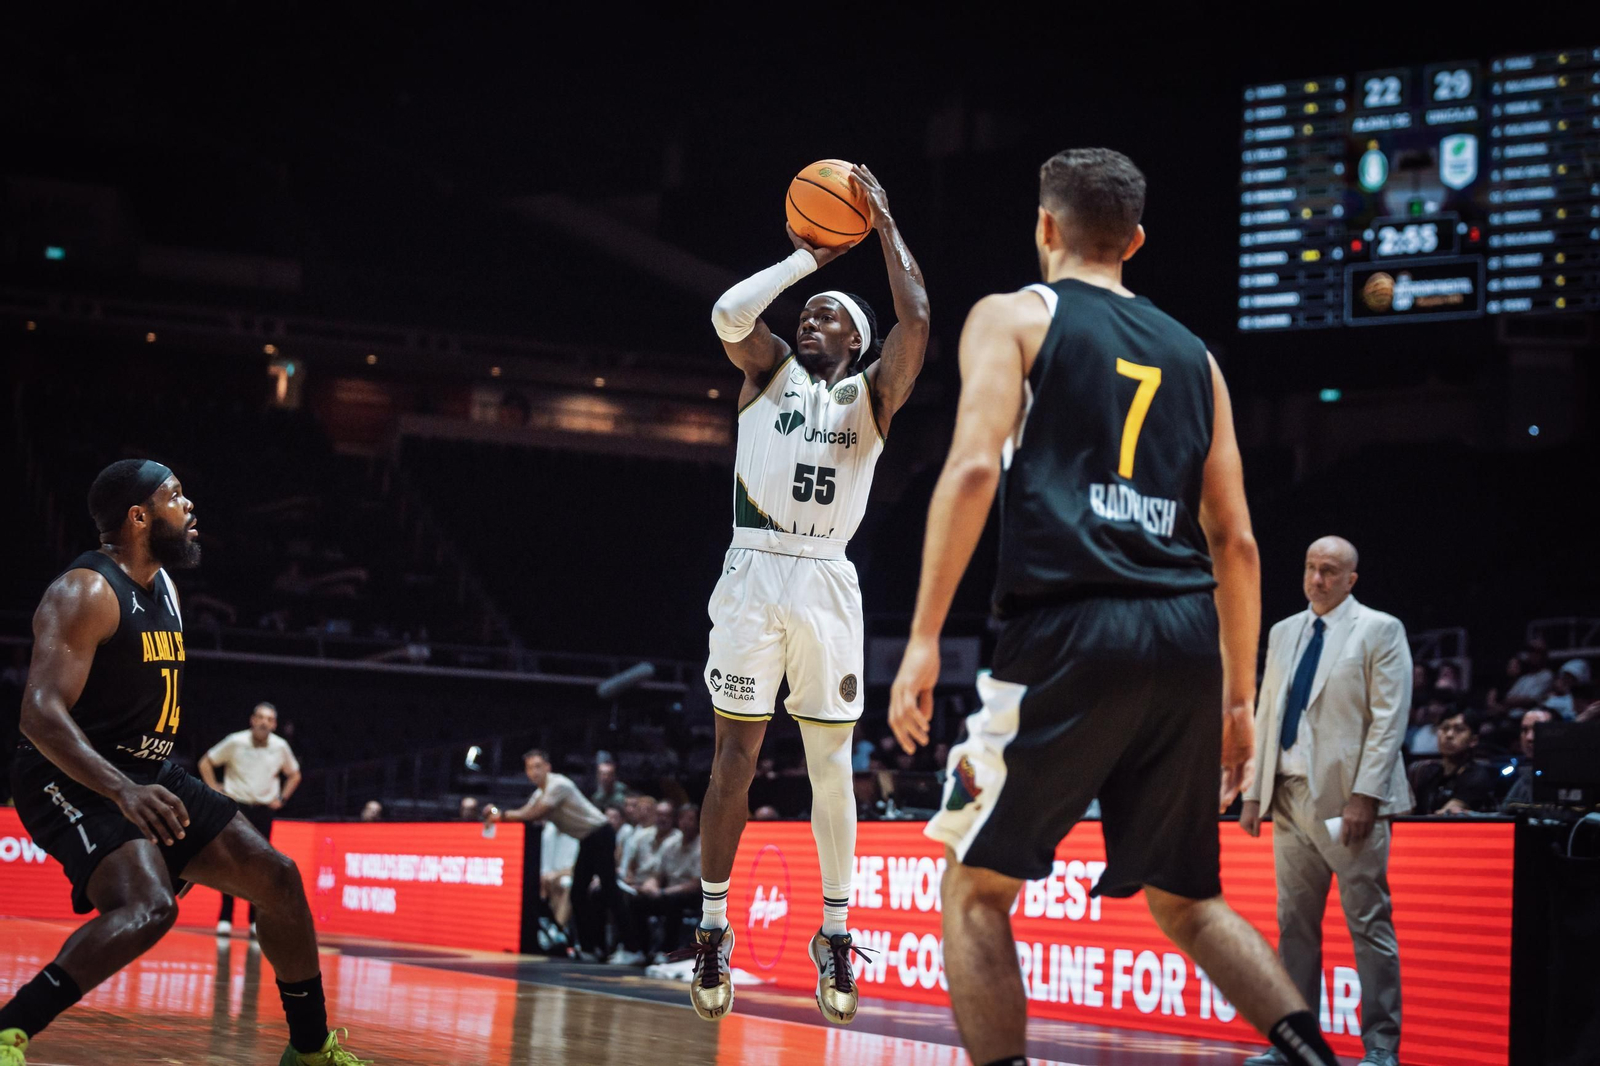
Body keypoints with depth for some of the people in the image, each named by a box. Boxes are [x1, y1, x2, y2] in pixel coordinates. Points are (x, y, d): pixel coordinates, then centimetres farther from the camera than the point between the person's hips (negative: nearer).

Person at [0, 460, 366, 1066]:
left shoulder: (162, 586, 11)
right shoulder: (87, 592, -18)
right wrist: (124, 791, -41)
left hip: (149, 777, 9)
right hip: (75, 781, -9)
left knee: (277, 878, 6)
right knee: (149, 907, -32)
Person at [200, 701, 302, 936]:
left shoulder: (280, 747, 0)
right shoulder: (235, 742, -7)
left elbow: (294, 775, 17)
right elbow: (206, 763, 3)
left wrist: (281, 798, 6)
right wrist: (215, 791, -3)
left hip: (264, 810, 2)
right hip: (237, 807, -2)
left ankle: (256, 920, 6)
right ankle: (225, 919, -3)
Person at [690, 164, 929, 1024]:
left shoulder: (870, 395, 11)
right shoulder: (769, 374, 12)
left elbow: (916, 319, -5)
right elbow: (730, 313, -8)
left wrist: (884, 224, 2)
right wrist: (806, 259, 3)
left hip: (827, 583, 0)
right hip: (754, 573, 0)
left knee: (831, 766, 2)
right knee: (735, 757, 0)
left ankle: (836, 935, 8)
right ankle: (713, 929, 5)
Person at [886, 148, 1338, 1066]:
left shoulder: (1014, 317, 8)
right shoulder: (1193, 355, 22)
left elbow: (974, 467, -9)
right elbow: (1235, 541, 17)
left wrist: (924, 637, -9)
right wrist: (1238, 698, 22)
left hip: (1071, 629, -5)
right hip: (1187, 640, 5)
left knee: (977, 883, 7)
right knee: (1186, 899, 17)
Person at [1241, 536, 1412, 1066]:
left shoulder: (1379, 630, -2)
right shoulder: (1284, 633, 16)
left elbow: (1389, 719, -8)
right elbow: (1265, 716, 18)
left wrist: (1365, 795, -16)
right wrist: (1253, 792, 11)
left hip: (1348, 796, -6)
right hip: (1291, 797, 6)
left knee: (1368, 922, -4)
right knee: (1294, 923, 7)